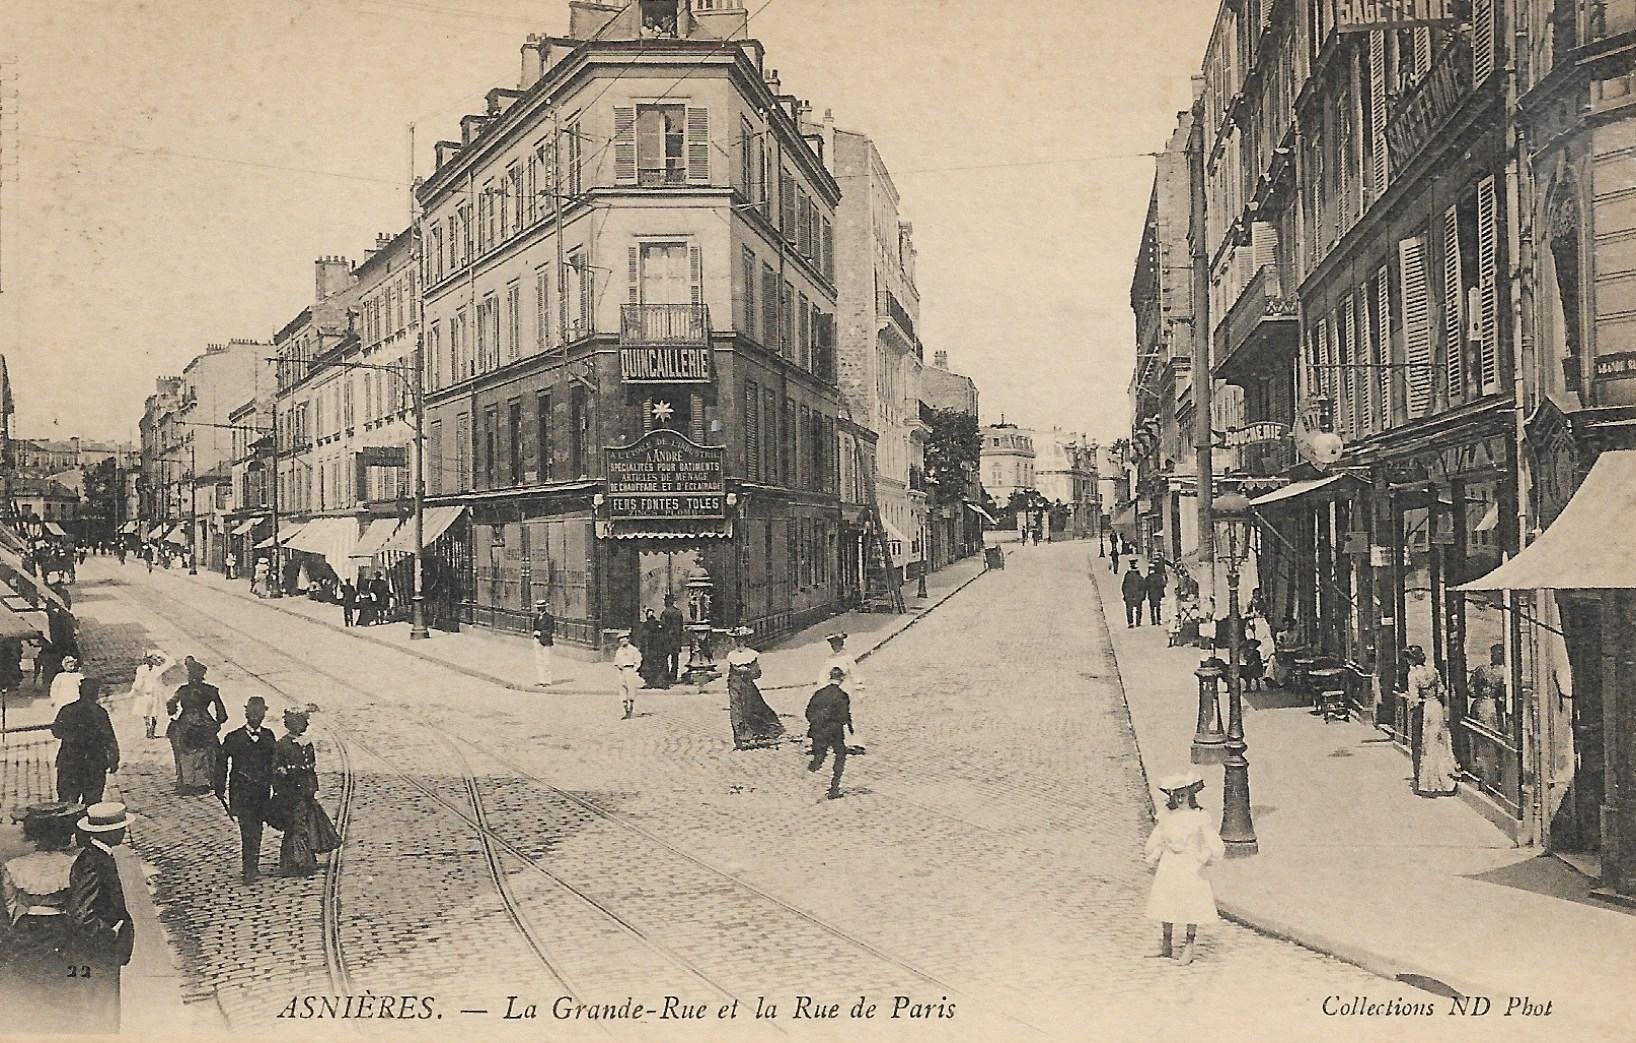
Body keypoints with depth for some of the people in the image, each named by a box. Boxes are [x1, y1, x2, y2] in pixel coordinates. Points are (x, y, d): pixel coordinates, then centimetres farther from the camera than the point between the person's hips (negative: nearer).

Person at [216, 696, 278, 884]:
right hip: (241, 791, -3)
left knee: (257, 829, 10)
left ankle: (252, 864, 24)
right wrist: (220, 789, -2)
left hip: (262, 791, 3)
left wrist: (274, 786, 10)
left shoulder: (268, 736, 9)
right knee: (248, 830, -11)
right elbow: (222, 764, 1)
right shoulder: (234, 737, -1)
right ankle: (249, 869, -9)